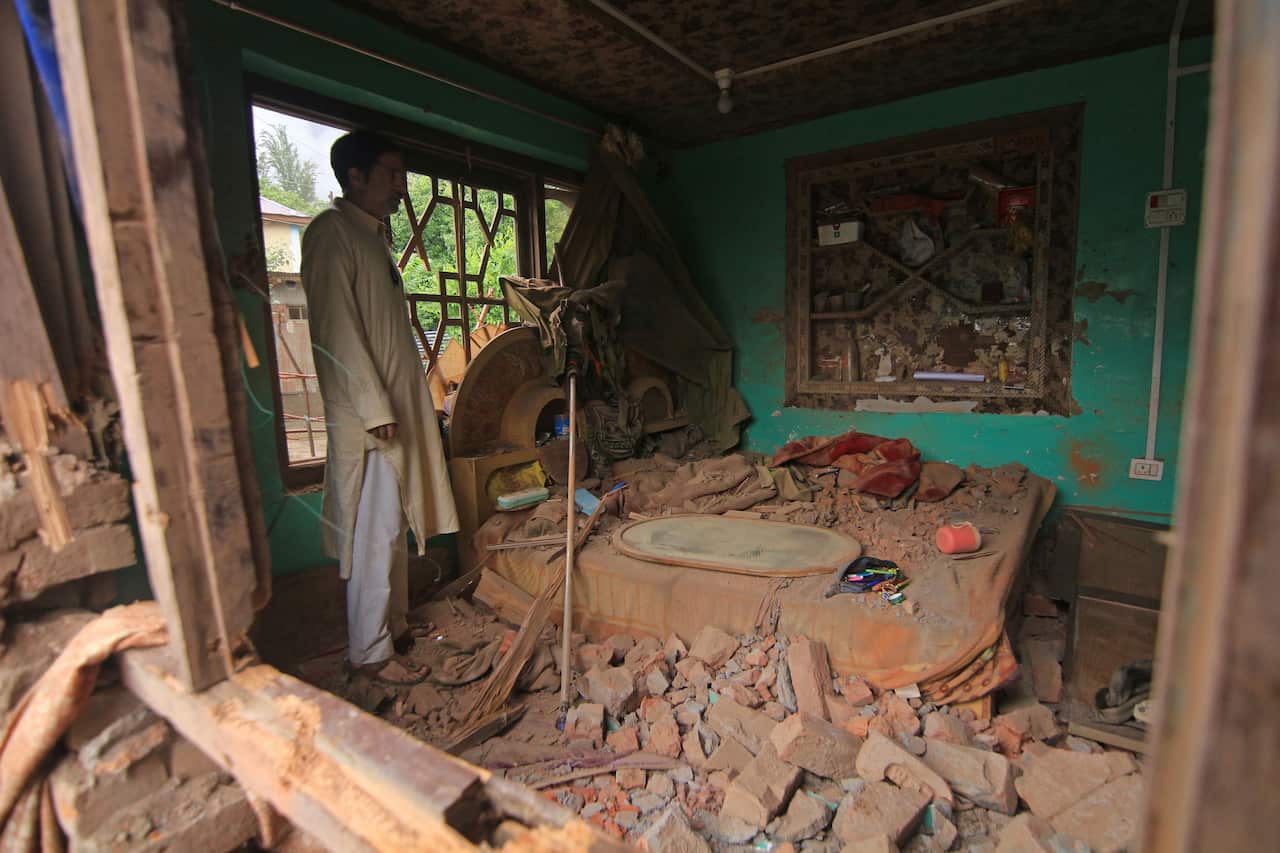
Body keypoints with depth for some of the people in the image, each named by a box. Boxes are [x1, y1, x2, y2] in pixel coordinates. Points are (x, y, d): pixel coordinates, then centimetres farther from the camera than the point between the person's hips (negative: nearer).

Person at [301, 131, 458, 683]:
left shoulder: (376, 234, 19)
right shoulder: (332, 232, -10)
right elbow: (338, 330, -18)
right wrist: (376, 409, -21)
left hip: (399, 404, 10)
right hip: (369, 414, -9)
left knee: (396, 525, 16)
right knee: (375, 532, -2)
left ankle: (394, 626, 30)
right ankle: (370, 651, 12)